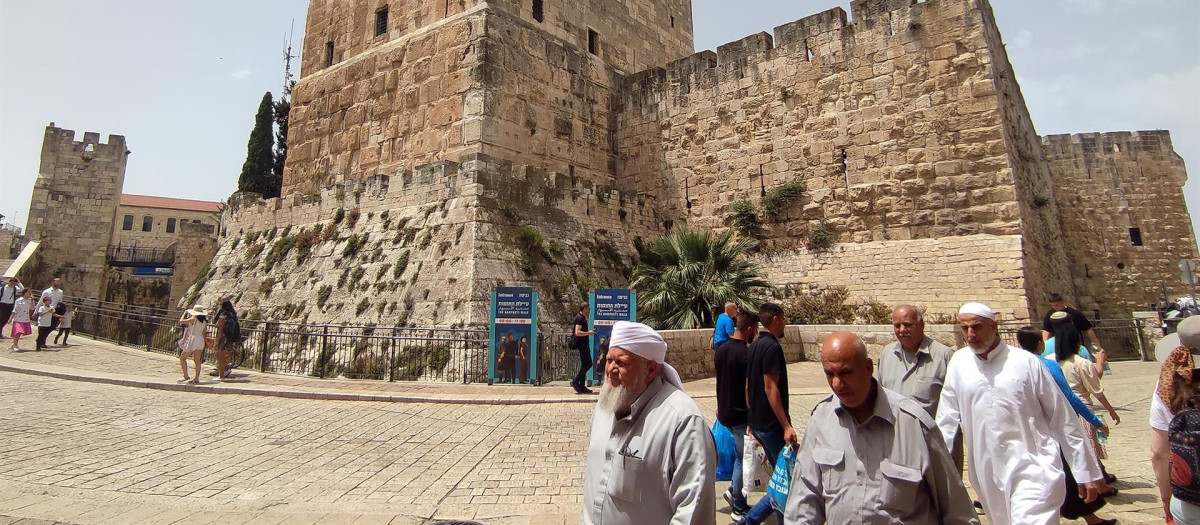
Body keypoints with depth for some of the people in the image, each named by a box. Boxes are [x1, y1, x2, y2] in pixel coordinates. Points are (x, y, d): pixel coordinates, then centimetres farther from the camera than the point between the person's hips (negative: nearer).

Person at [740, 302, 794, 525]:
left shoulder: (753, 346, 12)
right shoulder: (772, 347, -16)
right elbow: (771, 388, -21)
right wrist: (787, 426, -21)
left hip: (756, 421, 9)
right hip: (772, 423, -9)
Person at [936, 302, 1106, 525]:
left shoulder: (1026, 362, -4)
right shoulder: (959, 362, 2)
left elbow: (1063, 419, 1)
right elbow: (947, 419, 5)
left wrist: (1087, 472, 3)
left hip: (1034, 472, -3)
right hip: (988, 478, 3)